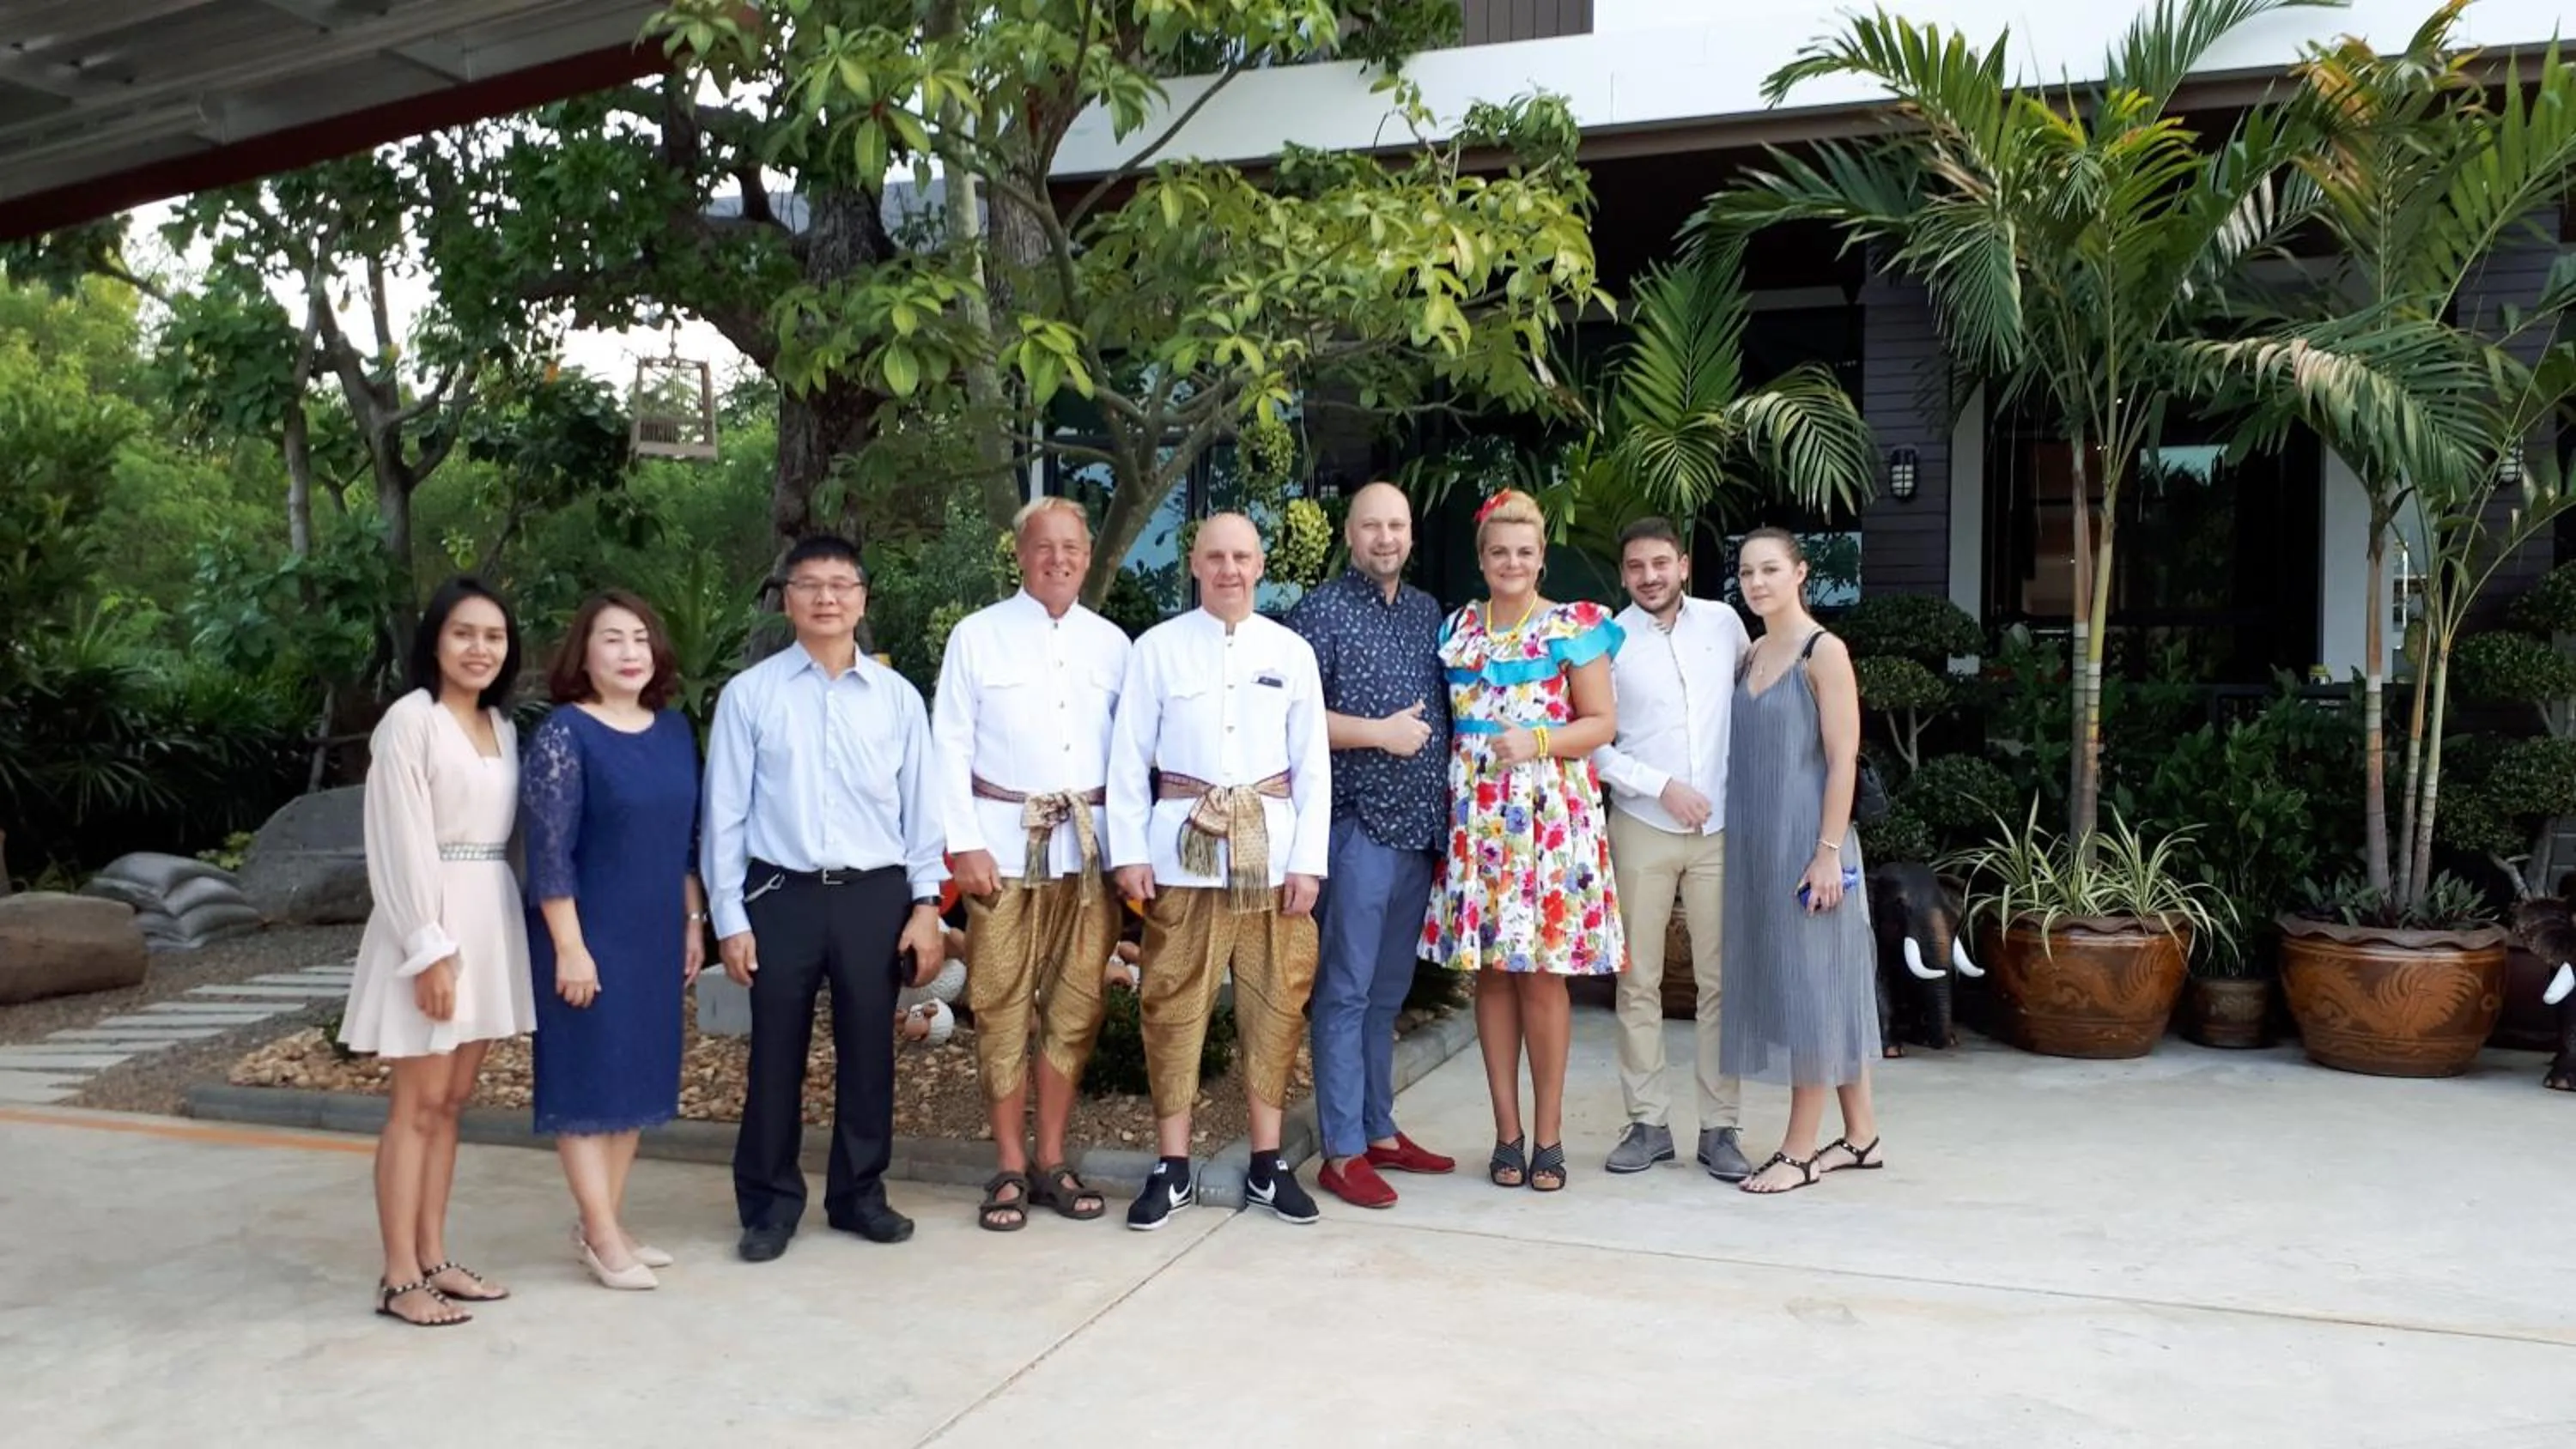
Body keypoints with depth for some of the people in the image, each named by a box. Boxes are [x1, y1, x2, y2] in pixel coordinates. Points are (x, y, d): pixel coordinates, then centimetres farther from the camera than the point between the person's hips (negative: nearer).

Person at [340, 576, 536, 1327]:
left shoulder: (503, 725, 12)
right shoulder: (410, 721, -10)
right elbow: (400, 845, -14)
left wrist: (481, 934, 6)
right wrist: (430, 948, -18)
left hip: (491, 918, 7)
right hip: (432, 919, -7)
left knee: (451, 1102, 12)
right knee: (418, 1105, -2)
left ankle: (434, 1260, 19)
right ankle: (399, 1278, 4)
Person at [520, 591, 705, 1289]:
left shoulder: (675, 730, 7)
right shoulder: (564, 734, -11)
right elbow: (549, 852, -15)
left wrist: (693, 921, 12)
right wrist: (570, 946, -18)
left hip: (655, 934, 7)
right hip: (589, 936, -7)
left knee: (638, 1075, 11)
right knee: (589, 1077, 1)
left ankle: (603, 1223, 22)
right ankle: (602, 1233, 8)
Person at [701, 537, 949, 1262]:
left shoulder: (897, 696, 4)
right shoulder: (750, 693, -2)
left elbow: (920, 805, 6)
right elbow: (725, 812, 0)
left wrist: (926, 904, 2)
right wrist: (729, 917, -3)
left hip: (875, 896, 2)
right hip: (782, 896, -1)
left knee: (868, 1052, 10)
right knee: (776, 1056, 6)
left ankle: (859, 1194, 27)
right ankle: (769, 1204, 22)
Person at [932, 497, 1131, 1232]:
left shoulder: (1111, 642, 9)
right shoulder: (978, 635, 0)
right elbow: (951, 745, -3)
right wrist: (965, 845, -10)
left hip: (1089, 844, 3)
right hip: (1006, 841, -3)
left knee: (1075, 1006, 7)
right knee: (1003, 1007, 2)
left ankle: (1052, 1162, 19)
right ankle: (1009, 1170, 12)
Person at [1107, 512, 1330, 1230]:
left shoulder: (1292, 652, 5)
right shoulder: (1157, 648, 1)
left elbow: (1313, 765, 4)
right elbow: (1128, 758, 1)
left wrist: (1308, 860, -2)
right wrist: (1130, 852, -5)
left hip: (1271, 850, 2)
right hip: (1184, 849, -1)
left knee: (1275, 1004, 6)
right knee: (1173, 1006, 3)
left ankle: (1268, 1163, 19)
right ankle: (1172, 1168, 13)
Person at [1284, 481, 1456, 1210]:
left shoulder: (1427, 612, 14)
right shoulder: (1320, 613, -5)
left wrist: (1449, 788, 12)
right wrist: (1379, 732, -15)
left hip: (1420, 824, 6)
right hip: (1357, 824, -6)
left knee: (1388, 990, 14)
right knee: (1346, 991, -2)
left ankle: (1379, 1130, 23)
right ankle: (1342, 1152, 3)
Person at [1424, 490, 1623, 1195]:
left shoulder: (1574, 628, 2)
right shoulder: (1458, 630, 13)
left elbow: (1602, 722, -1)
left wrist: (1538, 743, -15)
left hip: (1551, 816, -3)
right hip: (1475, 817, 3)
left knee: (1542, 972, -2)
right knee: (1490, 970, 5)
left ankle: (1548, 1134, 9)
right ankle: (1507, 1131, 14)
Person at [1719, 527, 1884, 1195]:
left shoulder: (1824, 652, -9)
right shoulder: (1752, 653, 12)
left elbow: (1843, 758, -13)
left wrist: (1828, 851, -18)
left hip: (1805, 842, -8)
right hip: (1756, 846, 8)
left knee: (1810, 983, -1)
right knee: (1781, 983, 11)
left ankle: (1800, 1149, 5)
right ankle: (1861, 1136, 22)